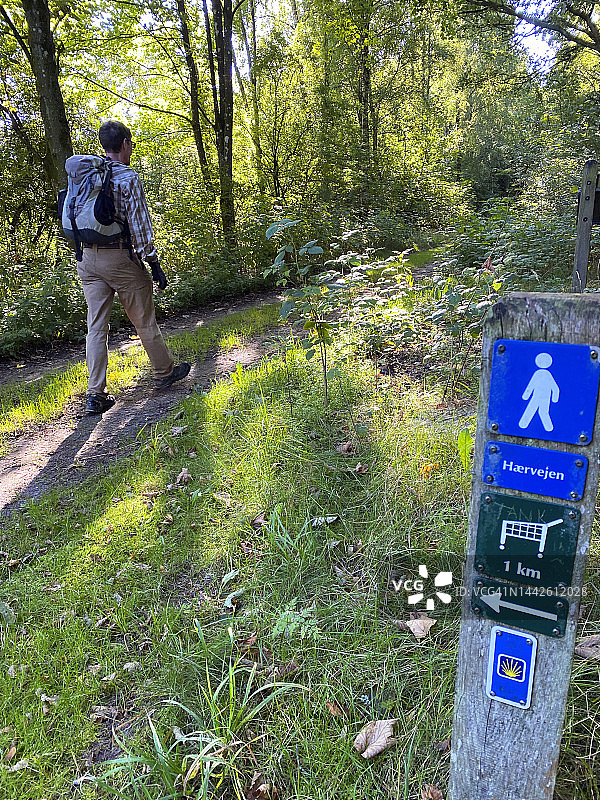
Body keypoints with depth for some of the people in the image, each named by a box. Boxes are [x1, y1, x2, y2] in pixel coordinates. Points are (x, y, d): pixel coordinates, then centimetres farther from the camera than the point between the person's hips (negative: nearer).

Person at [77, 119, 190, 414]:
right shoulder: (128, 177, -9)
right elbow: (139, 225, -13)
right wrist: (154, 264, -8)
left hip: (87, 259, 6)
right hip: (120, 258, -6)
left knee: (96, 326, 6)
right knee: (144, 321, 9)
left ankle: (95, 394, 5)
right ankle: (164, 373, 26)